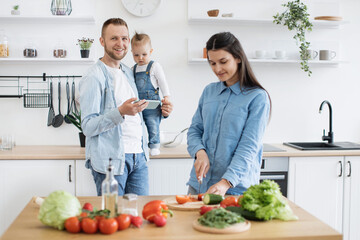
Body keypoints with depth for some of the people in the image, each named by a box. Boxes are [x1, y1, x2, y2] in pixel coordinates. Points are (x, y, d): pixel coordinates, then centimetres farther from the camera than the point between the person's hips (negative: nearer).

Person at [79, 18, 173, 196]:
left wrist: (161, 112, 8)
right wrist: (120, 112, -27)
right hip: (110, 160, -7)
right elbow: (88, 127, -14)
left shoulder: (128, 73, 17)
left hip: (138, 156, 7)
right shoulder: (94, 77, -7)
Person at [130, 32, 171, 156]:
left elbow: (163, 82, -3)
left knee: (153, 125, -3)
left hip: (152, 103, -5)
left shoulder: (154, 66, -3)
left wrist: (166, 96, -8)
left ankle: (154, 145, 9)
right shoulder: (134, 69, 12)